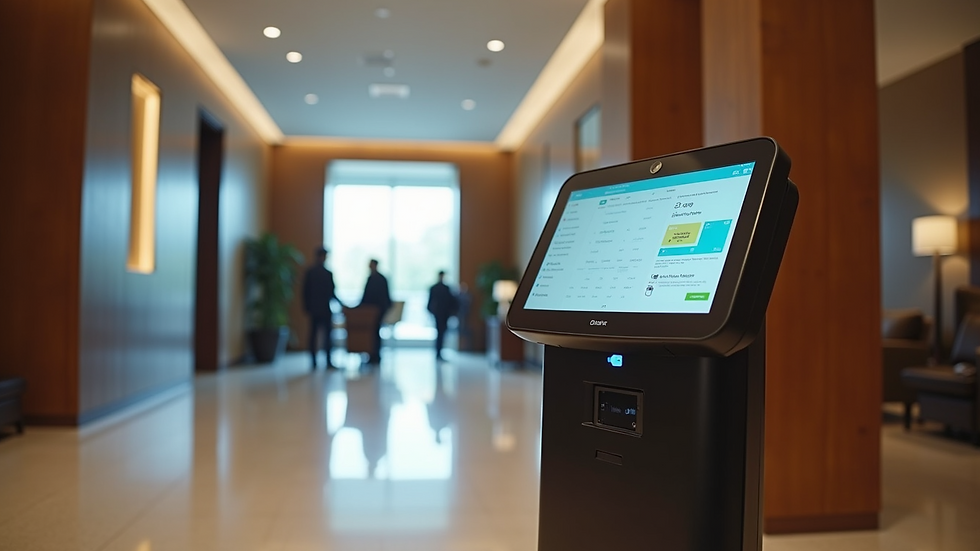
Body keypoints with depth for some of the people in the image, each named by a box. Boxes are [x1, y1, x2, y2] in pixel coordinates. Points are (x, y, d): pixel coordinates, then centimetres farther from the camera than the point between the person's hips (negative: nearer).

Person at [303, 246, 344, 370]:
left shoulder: (309, 272, 1)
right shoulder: (328, 273, -12)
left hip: (313, 308, 4)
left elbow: (305, 291, 3)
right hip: (325, 309, -4)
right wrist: (339, 302, 6)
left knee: (313, 335, 6)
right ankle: (328, 362, 4)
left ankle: (314, 363, 5)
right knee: (327, 334, 4)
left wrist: (306, 307, 10)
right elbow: (331, 291, -10)